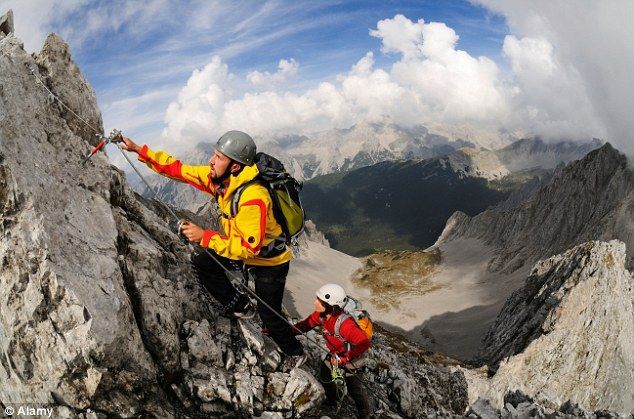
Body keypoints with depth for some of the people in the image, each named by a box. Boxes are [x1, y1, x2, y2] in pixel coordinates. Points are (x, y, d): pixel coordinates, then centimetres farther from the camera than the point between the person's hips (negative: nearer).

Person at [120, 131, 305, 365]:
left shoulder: (253, 197, -37)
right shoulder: (218, 178, -12)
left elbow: (249, 247, -37)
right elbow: (179, 170, -4)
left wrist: (205, 237, -37)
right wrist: (139, 150, -6)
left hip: (270, 262, -8)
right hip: (243, 252, 8)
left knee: (269, 317, 3)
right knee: (201, 262, 5)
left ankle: (295, 353, 33)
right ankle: (238, 306, 21)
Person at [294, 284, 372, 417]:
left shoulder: (345, 324, -44)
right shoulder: (321, 314, -22)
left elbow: (364, 344, -40)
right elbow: (306, 324, -7)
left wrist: (344, 359, -35)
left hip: (352, 356, -7)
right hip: (335, 354, 7)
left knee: (354, 389, 10)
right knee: (324, 376, 24)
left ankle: (365, 414, 40)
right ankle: (331, 401, 54)